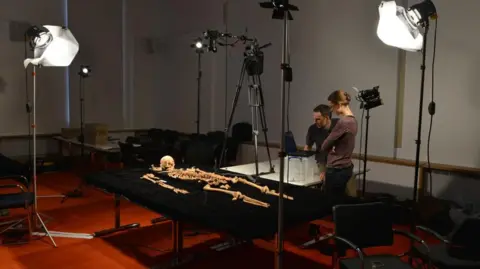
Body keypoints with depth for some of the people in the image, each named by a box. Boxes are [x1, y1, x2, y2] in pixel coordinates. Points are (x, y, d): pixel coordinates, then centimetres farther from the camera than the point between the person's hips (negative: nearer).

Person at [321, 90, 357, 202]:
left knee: (333, 203, 1)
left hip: (337, 170, -9)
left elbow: (325, 146, -13)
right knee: (339, 201, 17)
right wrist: (333, 148, 4)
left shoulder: (343, 122, -22)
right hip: (346, 168, 9)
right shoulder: (353, 120, 8)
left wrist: (331, 148, 6)